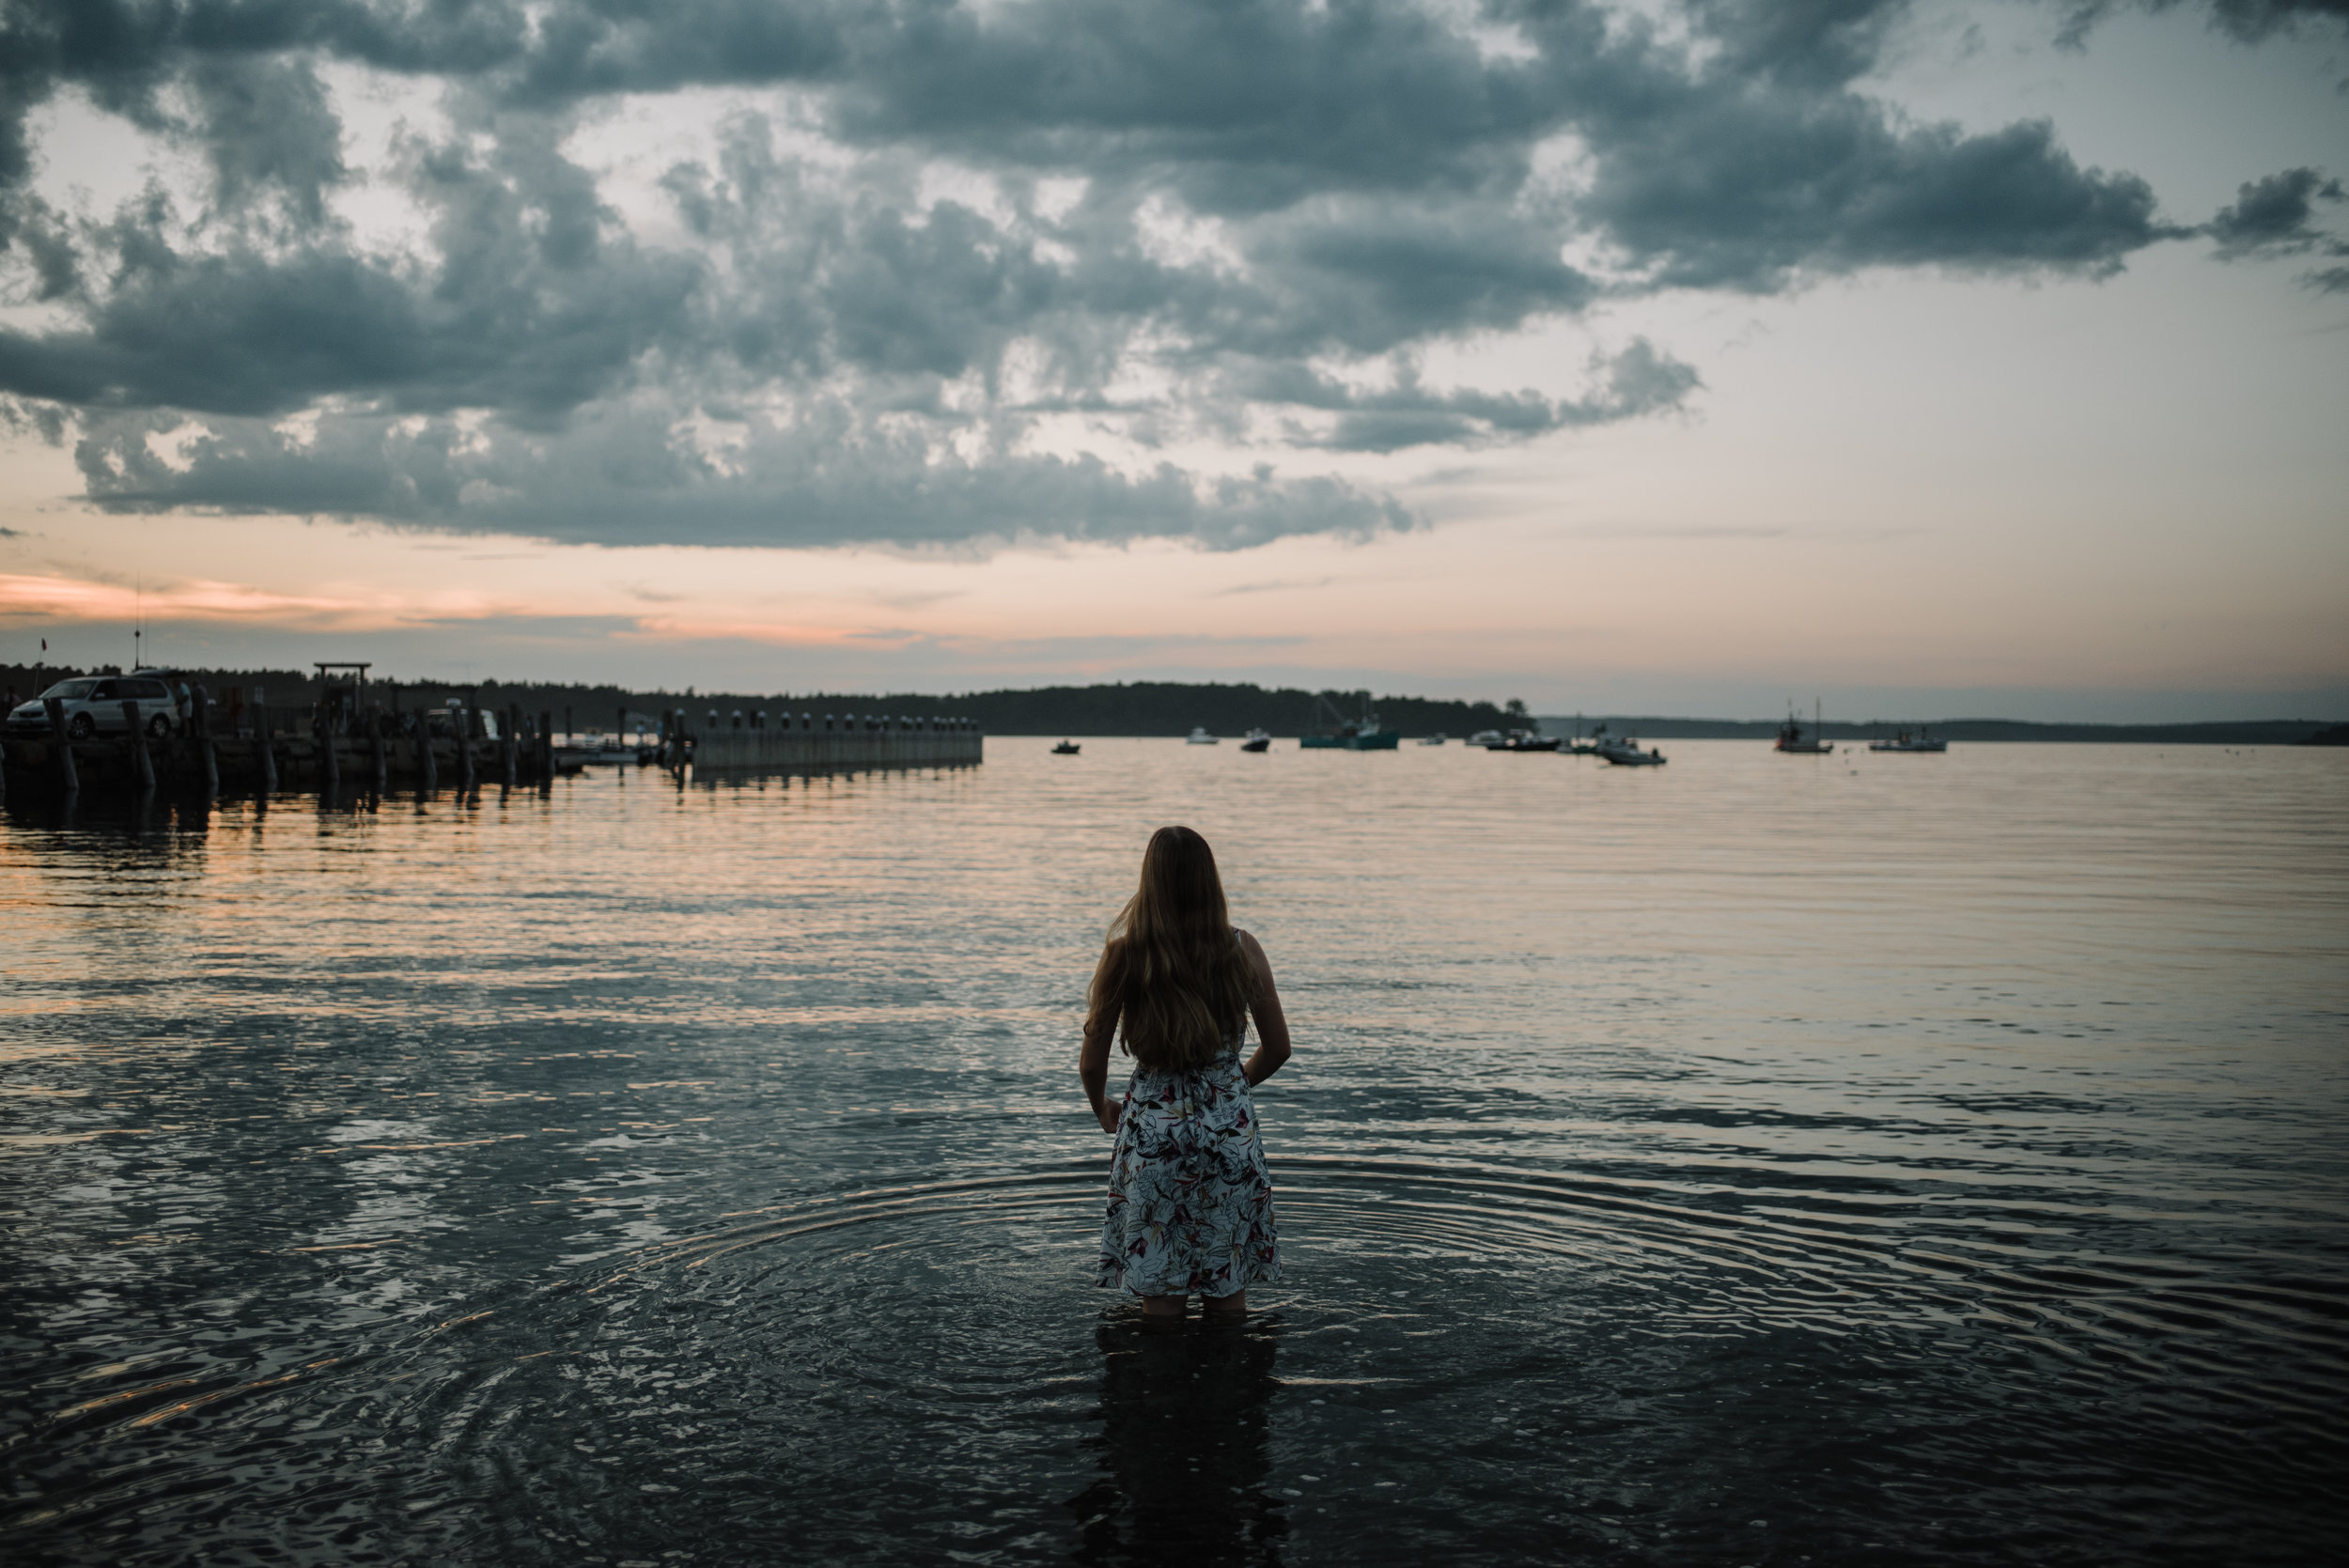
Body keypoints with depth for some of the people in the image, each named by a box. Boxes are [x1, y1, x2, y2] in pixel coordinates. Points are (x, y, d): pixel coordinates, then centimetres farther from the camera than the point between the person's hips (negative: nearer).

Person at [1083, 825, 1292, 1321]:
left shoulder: (1123, 955, -11)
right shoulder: (1244, 950, -6)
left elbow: (1091, 1064, -4)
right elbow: (1277, 1048, 5)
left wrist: (1103, 1109, 17)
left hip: (1152, 1129, -1)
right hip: (1230, 1129, 2)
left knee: (1160, 1302, 9)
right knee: (1228, 1294, 14)